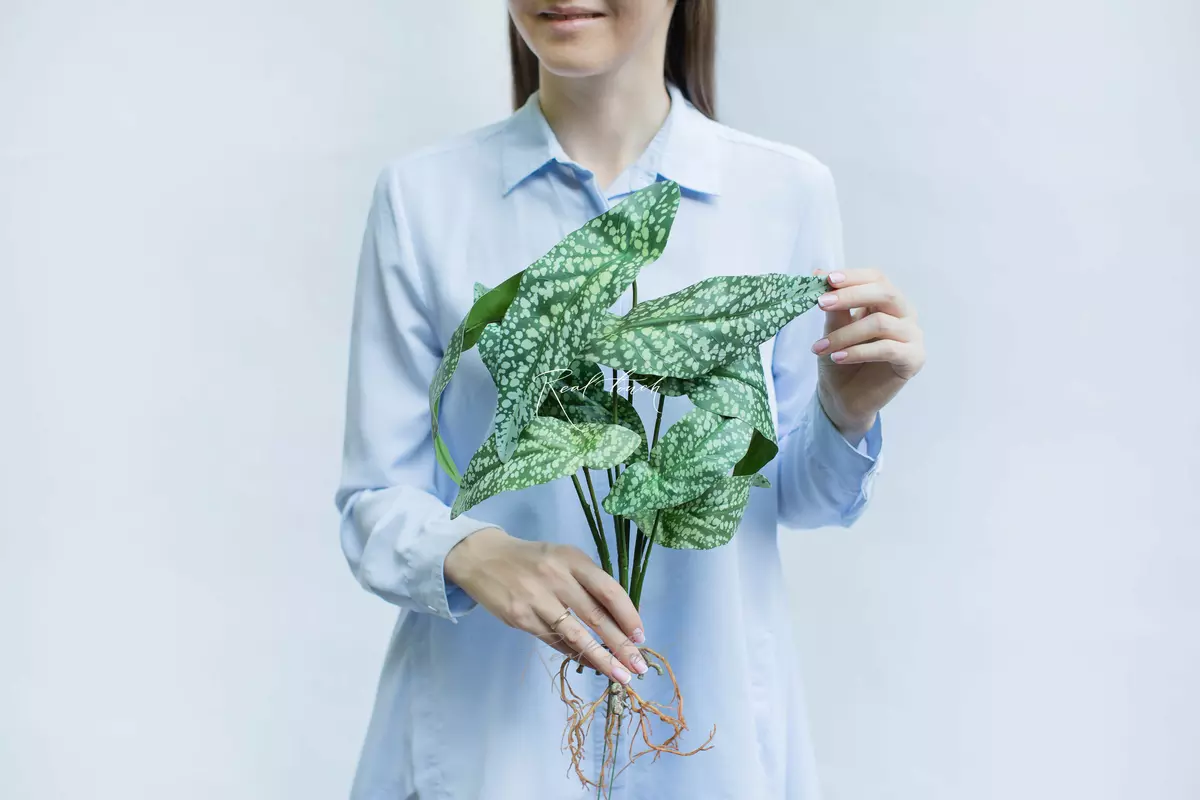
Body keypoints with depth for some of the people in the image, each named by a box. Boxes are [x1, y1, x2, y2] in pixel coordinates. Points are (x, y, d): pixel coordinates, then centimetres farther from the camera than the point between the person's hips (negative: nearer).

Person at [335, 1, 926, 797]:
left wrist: (847, 411, -16)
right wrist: (472, 554, -24)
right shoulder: (424, 194, -7)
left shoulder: (785, 190, -5)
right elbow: (377, 503, -5)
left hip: (711, 727, 1)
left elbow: (794, 493, 3)